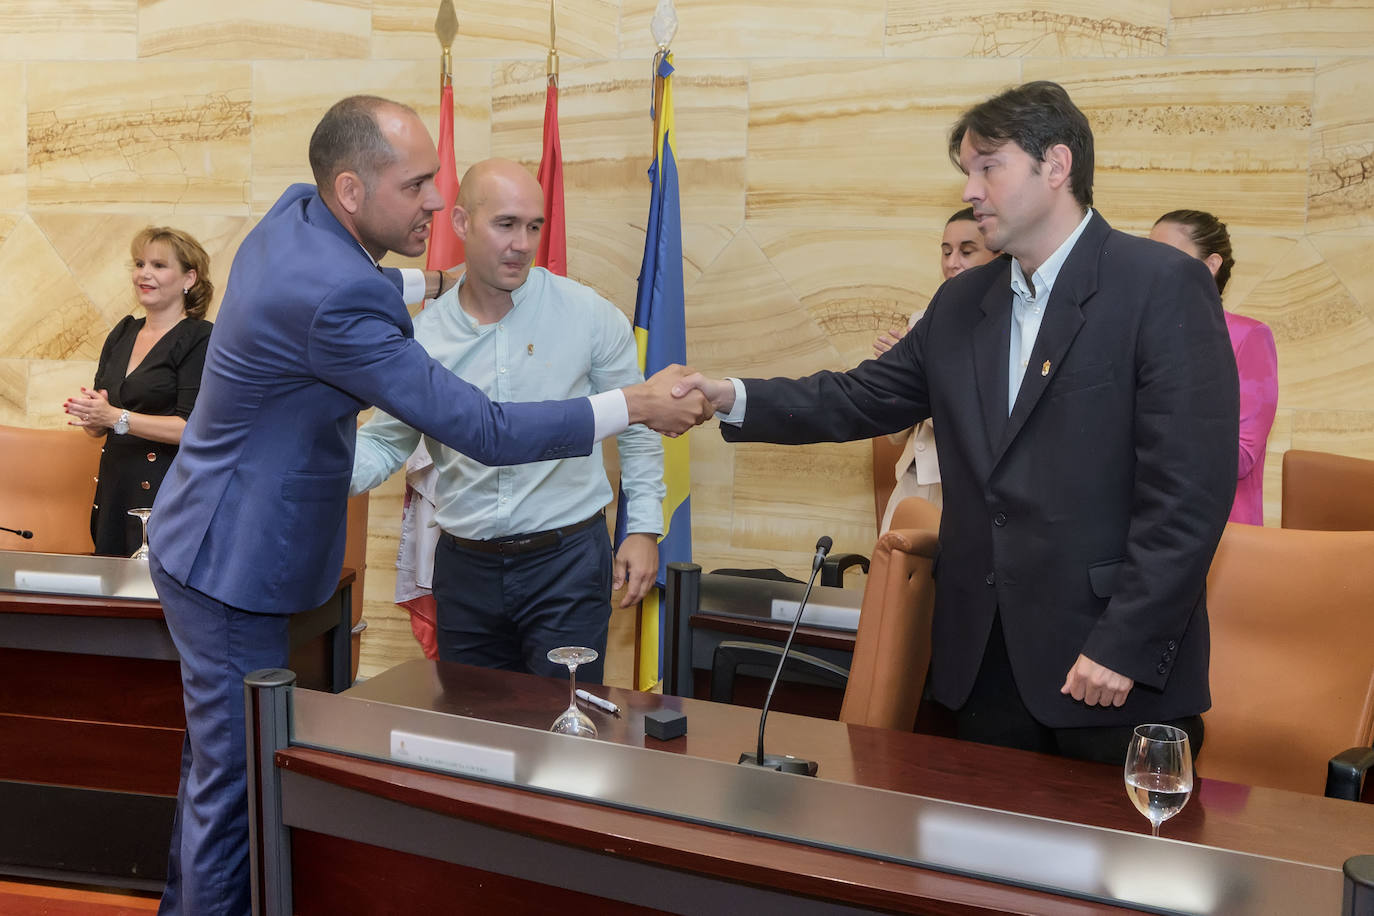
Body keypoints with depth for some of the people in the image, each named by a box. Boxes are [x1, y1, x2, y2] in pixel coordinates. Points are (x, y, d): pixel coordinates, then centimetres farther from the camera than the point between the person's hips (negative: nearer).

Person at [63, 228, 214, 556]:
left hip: (169, 492, -6)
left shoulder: (200, 338, -7)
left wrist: (115, 417, -19)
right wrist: (89, 412, -5)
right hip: (114, 489, 7)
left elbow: (191, 428, -16)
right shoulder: (123, 332, 14)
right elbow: (97, 428, 17)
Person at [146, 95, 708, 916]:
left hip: (209, 544, 10)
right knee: (239, 784, 2)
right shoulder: (337, 300, -31)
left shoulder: (296, 210, -1)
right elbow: (484, 432, -28)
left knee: (217, 760, 24)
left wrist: (414, 287, 17)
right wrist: (635, 404, -22)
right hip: (234, 566, -10)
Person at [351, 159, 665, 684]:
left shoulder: (587, 315, -6)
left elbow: (636, 426, 2)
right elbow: (384, 443, 6)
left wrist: (643, 527, 0)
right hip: (465, 566, 3)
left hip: (567, 561, -2)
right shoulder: (423, 335, -2)